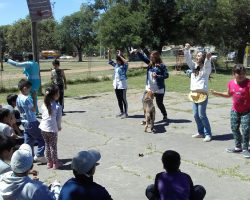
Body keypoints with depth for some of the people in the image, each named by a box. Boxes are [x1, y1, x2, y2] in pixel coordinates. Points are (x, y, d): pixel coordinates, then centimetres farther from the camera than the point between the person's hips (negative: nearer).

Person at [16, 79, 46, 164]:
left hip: (24, 122, 9)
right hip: (32, 122, -9)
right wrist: (34, 98, -13)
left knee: (28, 141, 15)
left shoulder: (18, 98, 6)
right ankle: (39, 156, 5)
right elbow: (34, 109, -17)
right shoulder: (26, 99, -21)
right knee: (42, 138, 4)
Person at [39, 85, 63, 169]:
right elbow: (58, 119, -9)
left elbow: (42, 116, 7)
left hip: (43, 128, 5)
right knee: (53, 146, 9)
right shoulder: (57, 106, -15)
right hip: (52, 129, -5)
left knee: (47, 145, 18)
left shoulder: (44, 105, 0)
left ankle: (49, 162, 27)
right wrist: (59, 127, 10)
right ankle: (55, 163, 21)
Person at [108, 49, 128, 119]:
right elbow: (110, 61, 20)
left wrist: (120, 56, -26)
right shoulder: (116, 65, 10)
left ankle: (125, 113, 7)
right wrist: (109, 53, 8)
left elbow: (126, 62, -30)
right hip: (116, 85, 7)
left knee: (123, 99, -1)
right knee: (119, 99, 13)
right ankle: (121, 112, 24)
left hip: (122, 85, -7)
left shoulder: (124, 66, -9)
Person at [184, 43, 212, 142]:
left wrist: (208, 59, -48)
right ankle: (201, 132, 23)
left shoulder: (206, 68, -5)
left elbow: (207, 65, -26)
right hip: (194, 94, 7)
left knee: (202, 115, -6)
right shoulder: (194, 66, 11)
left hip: (202, 94, -6)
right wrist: (187, 49, -14)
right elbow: (188, 59, 2)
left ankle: (208, 134, 5)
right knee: (196, 115, 10)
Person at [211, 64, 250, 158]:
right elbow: (228, 94, 15)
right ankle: (238, 147, 26)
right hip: (235, 111, 5)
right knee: (234, 128, 11)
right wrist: (217, 93, 8)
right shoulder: (231, 83, -1)